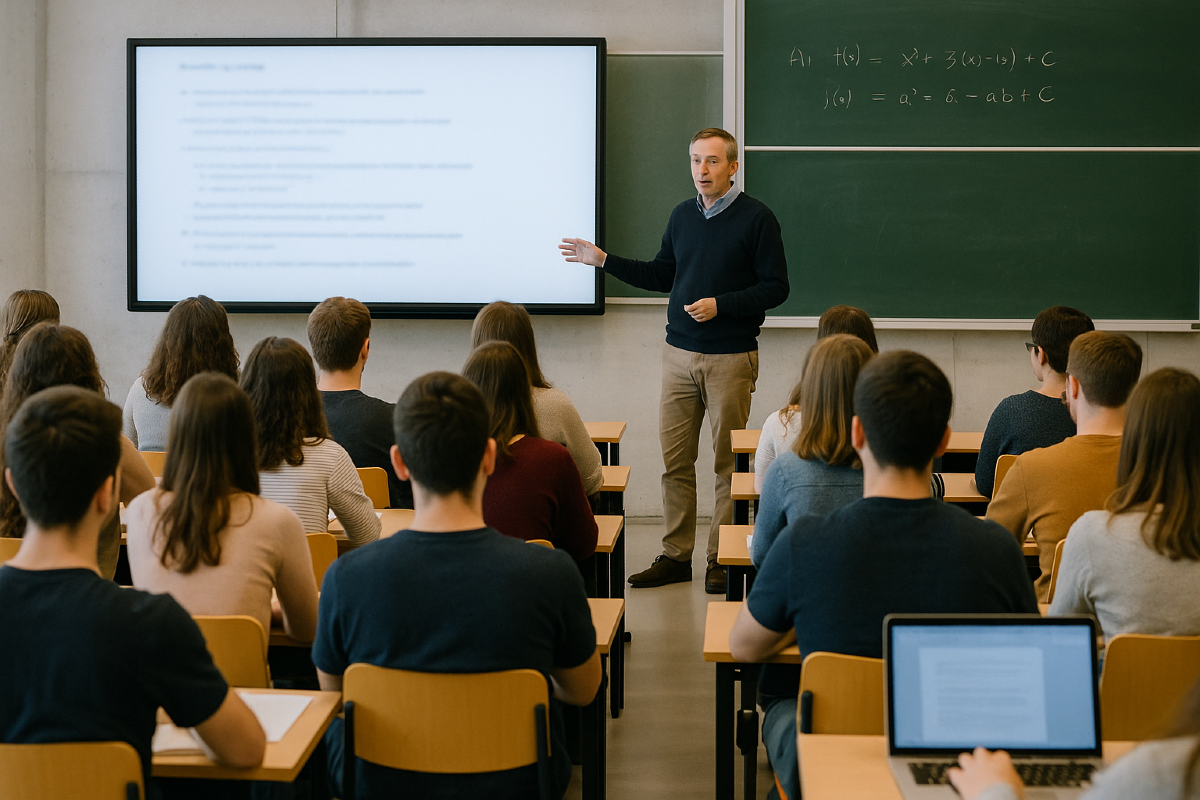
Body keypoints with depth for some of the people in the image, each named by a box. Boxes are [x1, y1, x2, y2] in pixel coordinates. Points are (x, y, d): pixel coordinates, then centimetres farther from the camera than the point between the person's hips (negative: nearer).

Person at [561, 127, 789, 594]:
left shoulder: (756, 218, -6)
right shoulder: (682, 215, 12)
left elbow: (776, 288, -7)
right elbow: (662, 275, 22)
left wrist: (721, 305, -17)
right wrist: (604, 261, 16)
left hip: (731, 358, -5)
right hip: (680, 353, 5)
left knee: (727, 462, 1)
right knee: (674, 458, 5)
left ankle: (721, 560, 9)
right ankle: (676, 556, 14)